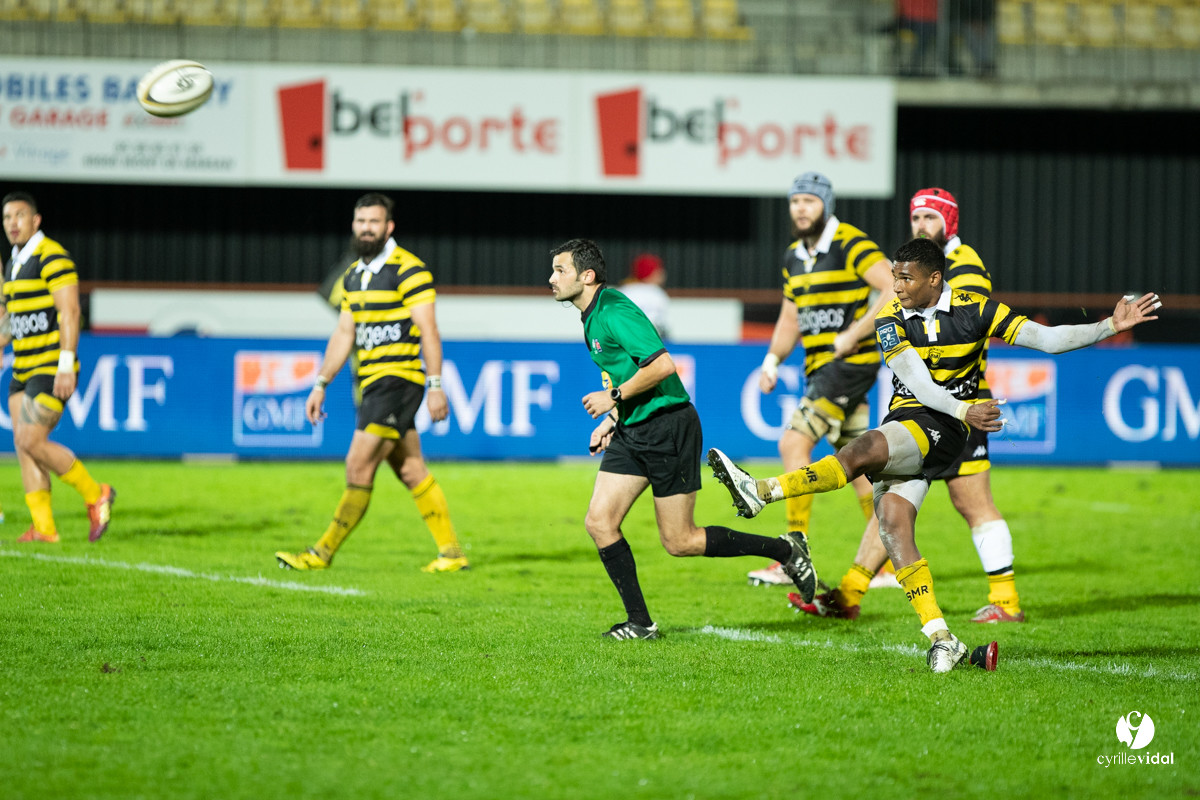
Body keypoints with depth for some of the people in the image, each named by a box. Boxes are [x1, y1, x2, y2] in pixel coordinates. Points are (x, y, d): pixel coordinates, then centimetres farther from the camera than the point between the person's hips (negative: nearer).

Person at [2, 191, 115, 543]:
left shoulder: (52, 257, -12)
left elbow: (70, 312, -18)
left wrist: (66, 366, -24)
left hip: (52, 369, -9)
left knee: (30, 441, -14)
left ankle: (95, 494, 1)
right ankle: (43, 527, 3)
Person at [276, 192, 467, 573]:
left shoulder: (409, 270, -11)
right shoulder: (354, 275, 14)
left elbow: (428, 330, -14)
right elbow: (344, 335, 19)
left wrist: (435, 385, -19)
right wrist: (320, 385, 16)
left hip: (398, 380, -9)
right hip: (373, 384, 9)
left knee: (359, 465, -9)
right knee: (410, 470, 9)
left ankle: (323, 552, -5)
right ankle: (452, 552, 13)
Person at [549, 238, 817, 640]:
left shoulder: (615, 312, -18)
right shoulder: (592, 318, 13)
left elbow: (662, 366, -26)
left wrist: (614, 398, -18)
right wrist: (612, 421, 15)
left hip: (668, 429, -10)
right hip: (632, 433, 10)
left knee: (680, 542, -4)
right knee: (599, 522, -2)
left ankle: (786, 550, 10)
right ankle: (640, 622, 5)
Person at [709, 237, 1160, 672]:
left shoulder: (973, 310, -2)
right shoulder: (891, 319, 2)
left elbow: (1046, 339, -1)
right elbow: (915, 381, -9)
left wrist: (1110, 326, -10)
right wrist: (964, 411, -24)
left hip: (943, 430, -4)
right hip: (904, 421, 4)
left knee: (860, 452, -29)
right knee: (892, 525, -12)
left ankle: (761, 492, -34)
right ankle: (941, 640, -13)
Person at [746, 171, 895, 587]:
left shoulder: (852, 245, -11)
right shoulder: (794, 256, 14)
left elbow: (895, 289, -20)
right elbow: (791, 316, 24)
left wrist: (853, 334, -21)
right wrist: (772, 360, 9)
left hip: (852, 362, -9)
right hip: (820, 367, 9)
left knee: (794, 443, -16)